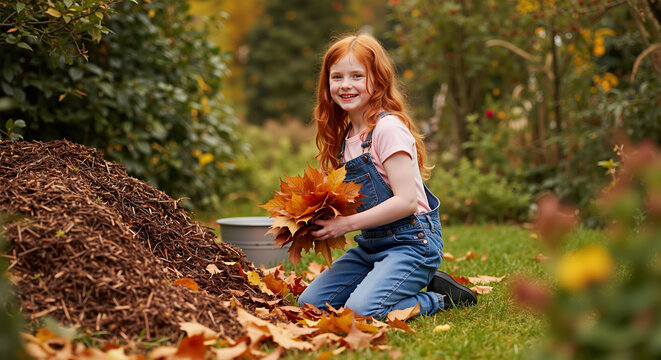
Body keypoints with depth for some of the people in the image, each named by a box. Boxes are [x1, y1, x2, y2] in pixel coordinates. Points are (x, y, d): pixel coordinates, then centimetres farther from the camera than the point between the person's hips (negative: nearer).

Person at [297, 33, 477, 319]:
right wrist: (326, 219, 0)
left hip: (410, 241, -9)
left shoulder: (388, 128, -15)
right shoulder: (347, 134, 11)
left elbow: (406, 201, -22)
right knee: (309, 303, 1)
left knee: (361, 312, -27)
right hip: (370, 244, 9)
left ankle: (440, 299, -1)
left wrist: (347, 224, -20)